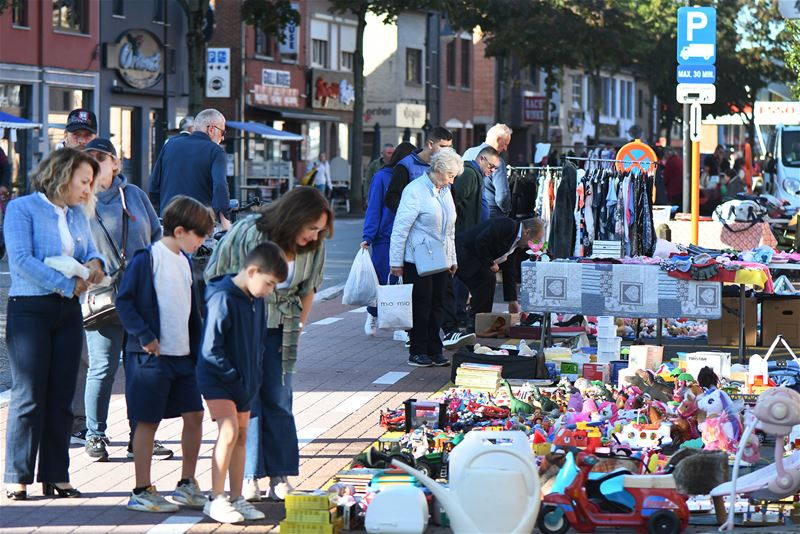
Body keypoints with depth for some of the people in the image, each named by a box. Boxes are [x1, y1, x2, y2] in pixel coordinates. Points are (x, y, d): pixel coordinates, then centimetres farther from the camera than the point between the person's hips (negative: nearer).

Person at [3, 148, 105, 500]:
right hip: (30, 309, -6)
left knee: (61, 398, 5)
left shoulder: (78, 214, 15)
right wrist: (66, 284, -17)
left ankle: (55, 477, 9)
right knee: (29, 396, -6)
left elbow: (90, 250, 18)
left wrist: (95, 263, -7)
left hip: (68, 312, 6)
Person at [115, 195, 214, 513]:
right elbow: (124, 301, -12)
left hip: (183, 356, 7)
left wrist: (198, 349, 16)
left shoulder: (185, 261, 13)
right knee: (148, 422, -1)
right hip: (151, 356, -7)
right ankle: (142, 492, 6)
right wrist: (144, 336, -18)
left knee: (194, 415, 6)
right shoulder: (146, 259, -11)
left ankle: (187, 485, 19)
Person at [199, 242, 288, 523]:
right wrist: (234, 376, -18)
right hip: (217, 378, -8)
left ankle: (236, 499, 18)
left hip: (245, 381, 8)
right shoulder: (223, 298, -21)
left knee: (241, 436, 11)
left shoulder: (256, 300, 4)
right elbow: (210, 349, -22)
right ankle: (216, 499, -12)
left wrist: (253, 376, 6)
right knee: (229, 431, -18)